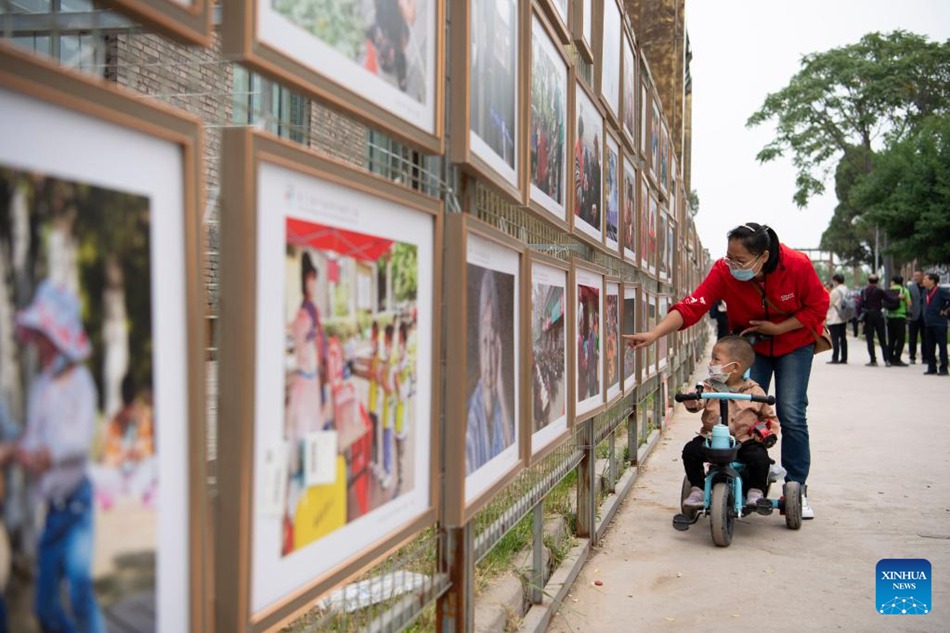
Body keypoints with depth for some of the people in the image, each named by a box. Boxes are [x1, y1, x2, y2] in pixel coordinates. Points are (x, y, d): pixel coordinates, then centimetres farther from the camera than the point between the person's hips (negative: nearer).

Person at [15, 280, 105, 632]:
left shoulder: (78, 381, -8)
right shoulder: (38, 385, 13)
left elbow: (81, 437, -21)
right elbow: (32, 439, 9)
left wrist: (50, 454, -39)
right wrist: (24, 452, -13)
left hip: (75, 500, -7)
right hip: (51, 505, 7)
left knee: (80, 594, -11)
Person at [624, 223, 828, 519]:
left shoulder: (798, 265, -28)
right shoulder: (724, 272, -27)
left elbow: (818, 307, -15)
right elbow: (691, 306, -36)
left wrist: (777, 328, -25)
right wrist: (653, 334, -49)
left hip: (793, 342, -1)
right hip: (750, 344, 1)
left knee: (791, 414, -7)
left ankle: (797, 488, 8)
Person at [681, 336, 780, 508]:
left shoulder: (754, 392, 0)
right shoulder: (709, 387, 2)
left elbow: (769, 416, 10)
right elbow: (697, 403, -15)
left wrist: (769, 432, -8)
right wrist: (691, 400, -38)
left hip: (744, 440, -2)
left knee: (760, 457, -26)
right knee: (691, 450, -18)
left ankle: (755, 493, 0)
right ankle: (697, 490, 0)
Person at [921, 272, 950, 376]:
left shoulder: (941, 291, -11)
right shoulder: (925, 291, 12)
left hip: (939, 323, -7)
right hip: (928, 323, 7)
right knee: (929, 348, 10)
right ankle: (932, 368, 17)